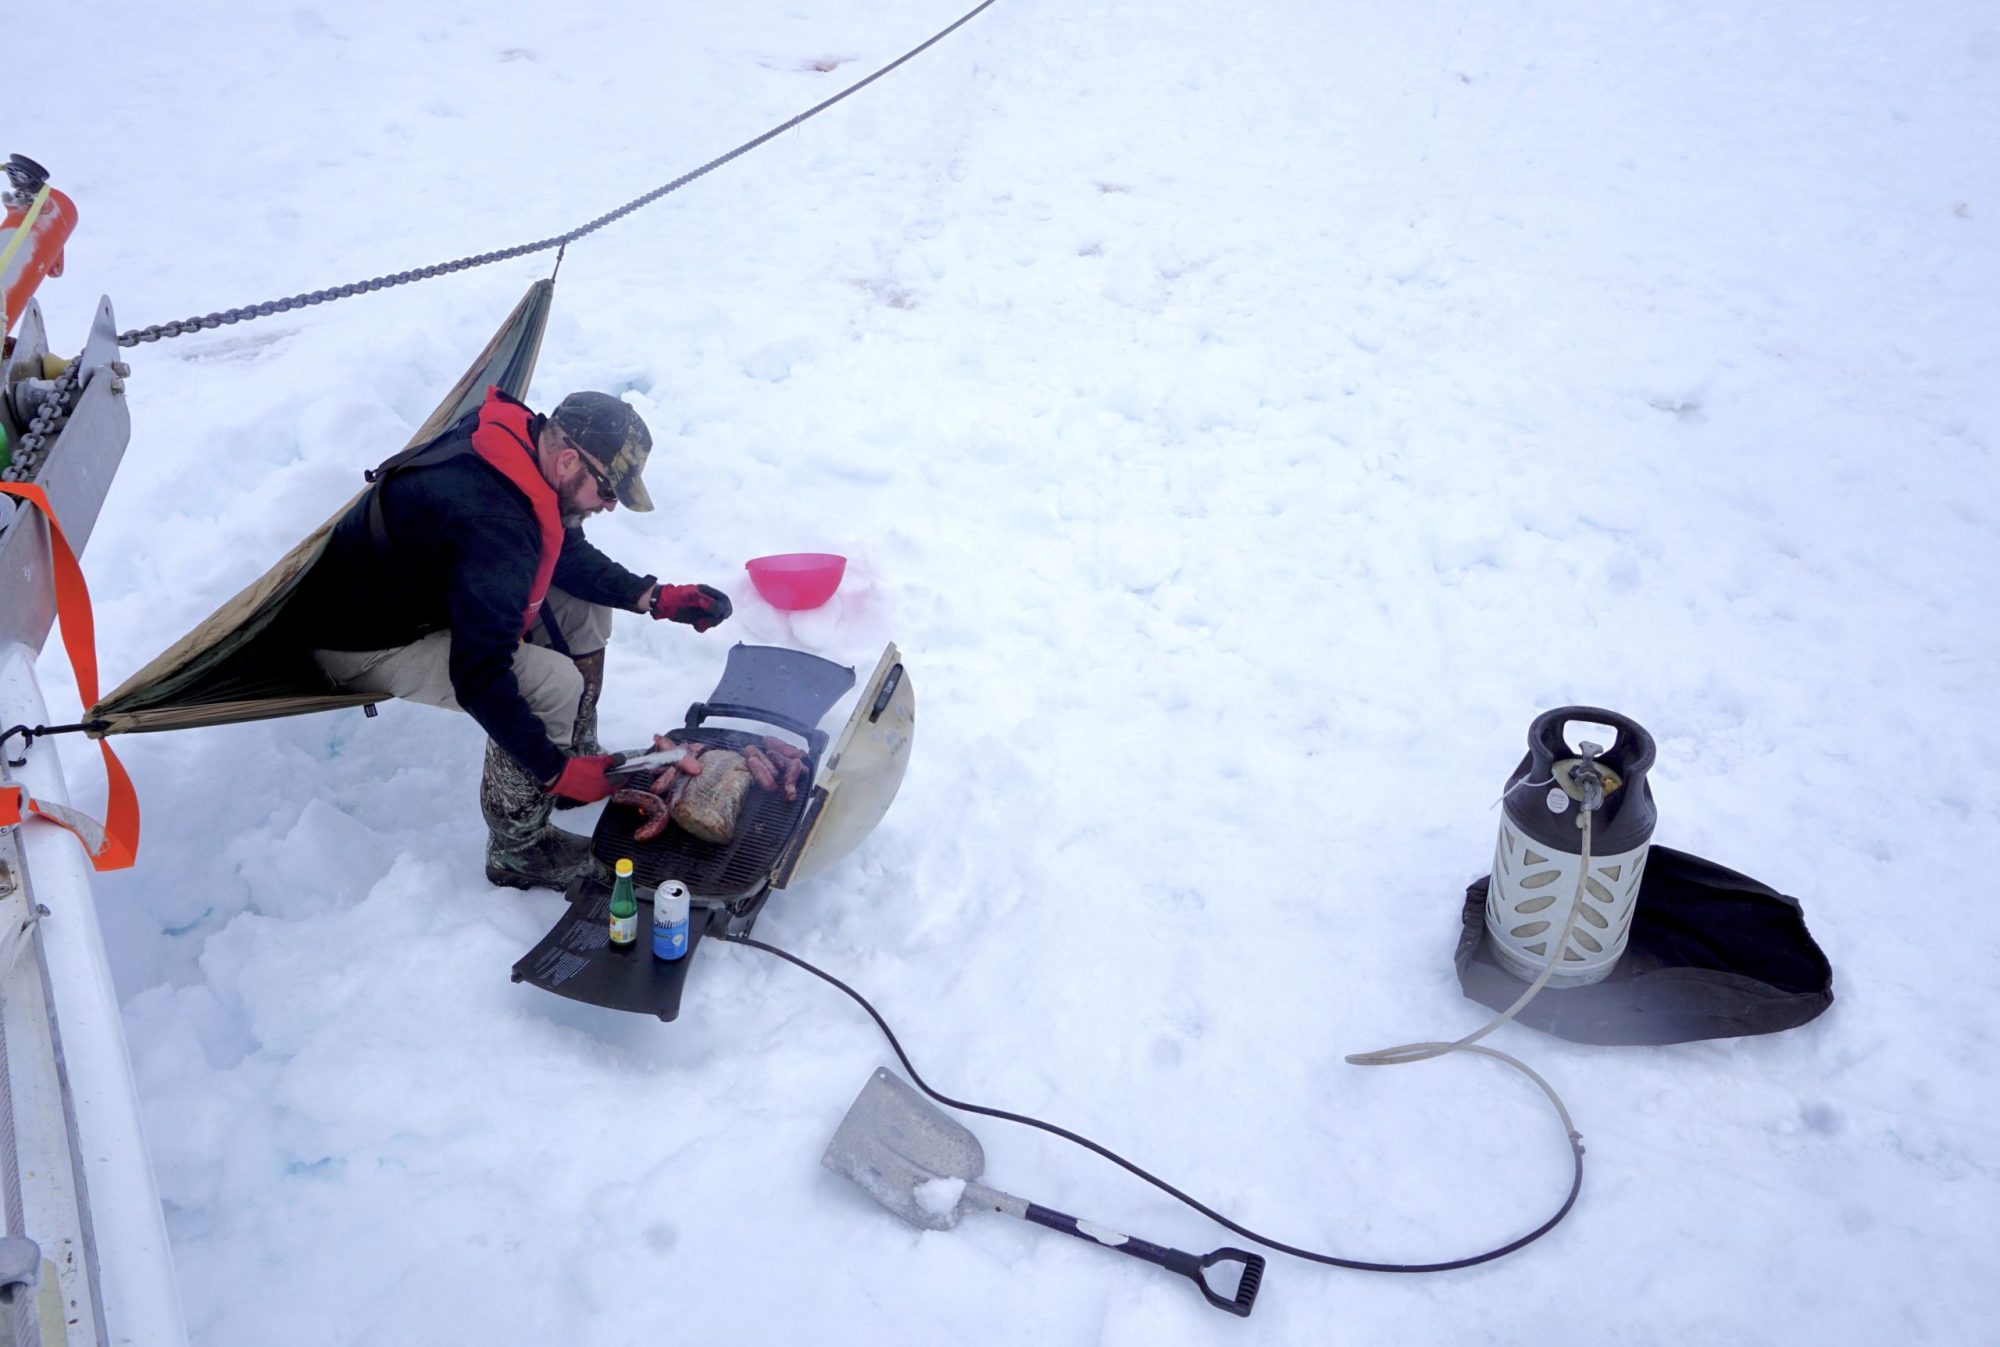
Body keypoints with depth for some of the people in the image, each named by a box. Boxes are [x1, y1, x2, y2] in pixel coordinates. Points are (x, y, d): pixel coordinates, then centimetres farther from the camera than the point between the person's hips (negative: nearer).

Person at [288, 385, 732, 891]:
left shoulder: (526, 442, -10)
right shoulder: (493, 525, -38)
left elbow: (570, 556, 8)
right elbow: (478, 678, -36)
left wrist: (656, 598, -3)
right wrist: (555, 772, -29)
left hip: (427, 587, 9)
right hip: (362, 640, -9)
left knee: (584, 606, 4)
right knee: (553, 685, -23)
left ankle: (579, 754, 16)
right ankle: (517, 851, -6)